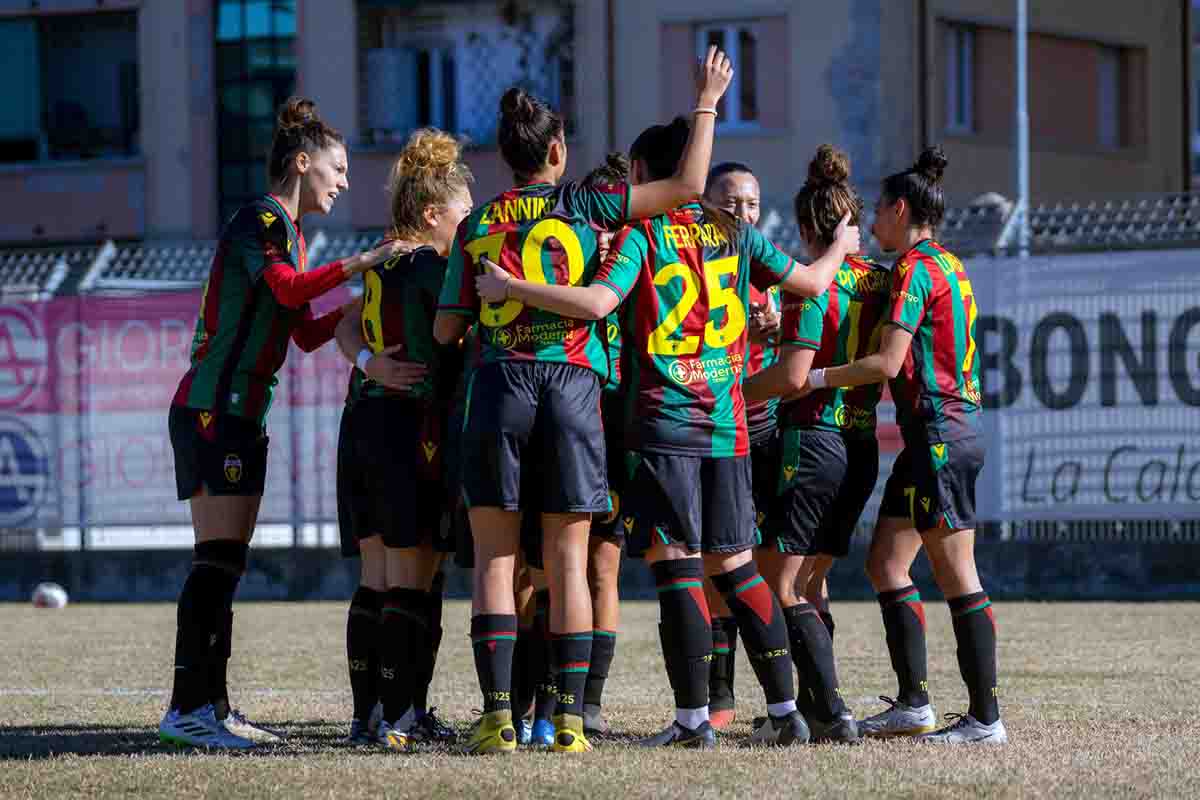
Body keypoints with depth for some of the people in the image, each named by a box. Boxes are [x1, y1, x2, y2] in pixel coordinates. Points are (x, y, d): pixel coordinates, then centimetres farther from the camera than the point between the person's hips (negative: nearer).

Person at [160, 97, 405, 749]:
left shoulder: (287, 232, 21)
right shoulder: (259, 221, -9)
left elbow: (307, 334, 21)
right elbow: (288, 290, -28)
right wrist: (360, 264, -31)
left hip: (241, 417, 10)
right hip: (212, 411, -10)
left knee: (226, 563, 7)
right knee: (218, 560, -13)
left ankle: (211, 706, 7)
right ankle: (187, 707, -15)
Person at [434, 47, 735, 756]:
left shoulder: (477, 225, 10)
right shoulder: (581, 206, 4)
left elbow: (446, 330, 9)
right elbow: (688, 185, 2)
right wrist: (707, 102, 13)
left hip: (499, 386, 1)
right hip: (573, 386, -1)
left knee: (495, 558, 3)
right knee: (568, 561, 2)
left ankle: (499, 715, -6)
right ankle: (570, 719, -1)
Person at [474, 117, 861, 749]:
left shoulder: (640, 235, -5)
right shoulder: (732, 232, 10)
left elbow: (598, 300, -21)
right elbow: (810, 281, 16)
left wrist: (509, 288, -15)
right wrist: (839, 248, 37)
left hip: (663, 424, -5)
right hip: (726, 424, 5)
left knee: (675, 566, -5)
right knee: (734, 566, 11)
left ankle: (693, 717, -8)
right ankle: (784, 709, 10)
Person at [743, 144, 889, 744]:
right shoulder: (879, 281, 8)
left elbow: (793, 374, -20)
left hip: (812, 441, -8)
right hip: (861, 447, 8)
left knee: (778, 582, -4)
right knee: (808, 582, 18)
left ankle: (832, 710, -15)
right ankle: (812, 704, 17)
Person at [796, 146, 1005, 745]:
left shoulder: (916, 269, -11)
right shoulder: (946, 265, 18)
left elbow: (887, 362, -19)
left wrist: (815, 377, -10)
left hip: (939, 436, -10)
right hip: (938, 434, 10)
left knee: (955, 573, -7)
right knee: (886, 561, 10)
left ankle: (985, 718, -6)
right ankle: (913, 704, 9)